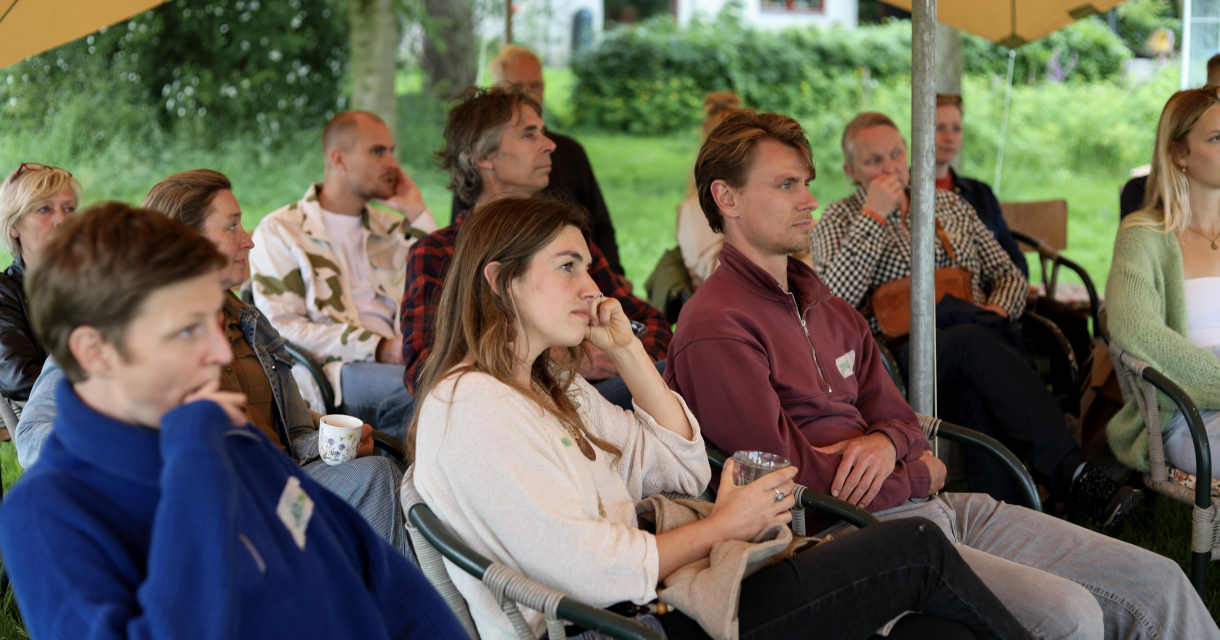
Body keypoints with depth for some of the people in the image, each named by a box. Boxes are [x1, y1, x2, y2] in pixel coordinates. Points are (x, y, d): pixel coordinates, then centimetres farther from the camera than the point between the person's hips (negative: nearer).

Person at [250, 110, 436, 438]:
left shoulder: (389, 228, 27)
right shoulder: (279, 232, 9)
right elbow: (282, 329, -4)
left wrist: (417, 214, 13)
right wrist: (378, 348, -13)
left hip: (397, 361, 5)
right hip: (329, 372, -5)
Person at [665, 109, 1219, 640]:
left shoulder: (828, 310, 20)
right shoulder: (716, 330, -9)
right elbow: (789, 475, -14)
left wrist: (886, 444, -7)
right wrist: (919, 473, -1)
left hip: (931, 504, 9)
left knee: (1156, 583, -1)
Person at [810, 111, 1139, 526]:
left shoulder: (950, 204, 25)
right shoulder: (840, 221, 12)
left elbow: (1010, 275, 22)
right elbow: (834, 301, -8)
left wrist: (996, 311, -2)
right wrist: (873, 217, -6)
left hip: (975, 342, 3)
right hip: (902, 361, -3)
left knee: (981, 396, -36)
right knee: (976, 342, -37)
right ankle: (1072, 475, -48)